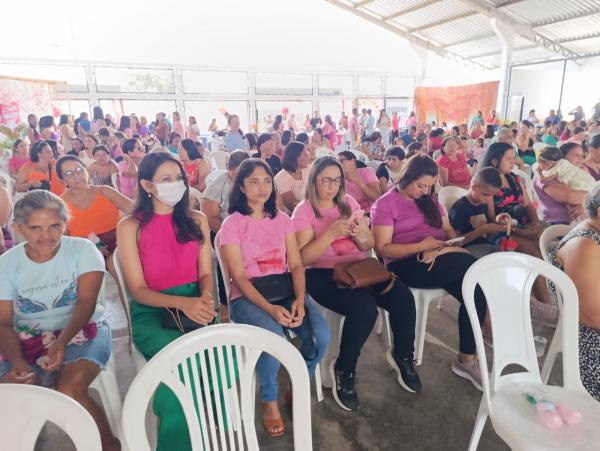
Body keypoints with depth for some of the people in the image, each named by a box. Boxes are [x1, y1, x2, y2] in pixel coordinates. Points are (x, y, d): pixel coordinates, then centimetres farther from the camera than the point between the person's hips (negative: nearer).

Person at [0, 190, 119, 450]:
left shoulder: (82, 250, -5)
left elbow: (87, 302, -12)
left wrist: (62, 342, -28)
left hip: (81, 332, -3)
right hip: (27, 340, 3)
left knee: (69, 389, -29)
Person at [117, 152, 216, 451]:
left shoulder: (197, 220, 9)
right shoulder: (130, 227, -2)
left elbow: (205, 273, 8)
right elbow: (138, 289, -5)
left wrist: (205, 298, -16)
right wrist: (182, 303, -23)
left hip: (194, 304, 3)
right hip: (151, 312, -2)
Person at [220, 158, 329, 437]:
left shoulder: (282, 219, 10)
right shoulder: (232, 224, -3)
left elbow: (296, 265, 3)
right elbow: (239, 276, -10)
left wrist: (300, 300, -15)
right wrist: (269, 308, -23)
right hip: (248, 296, -3)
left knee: (320, 335, -21)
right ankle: (270, 402, 0)